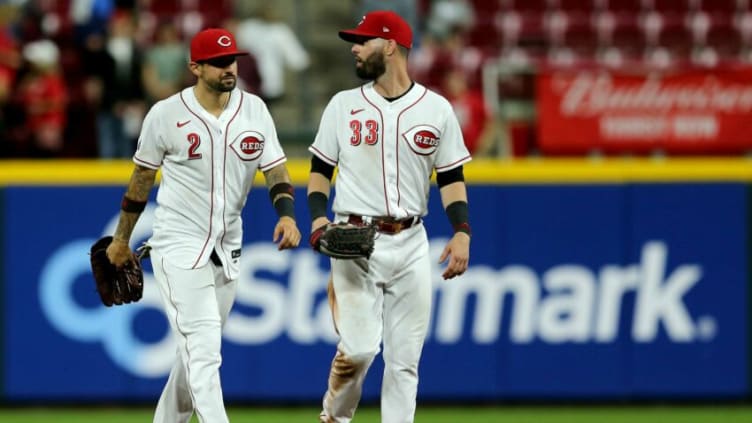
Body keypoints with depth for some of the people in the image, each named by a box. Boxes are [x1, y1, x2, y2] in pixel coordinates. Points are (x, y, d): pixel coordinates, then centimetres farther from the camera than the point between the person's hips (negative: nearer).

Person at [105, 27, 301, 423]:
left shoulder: (253, 109, 2)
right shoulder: (166, 114, -7)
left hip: (227, 250, 5)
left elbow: (275, 169, 2)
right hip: (179, 246, -5)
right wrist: (121, 239, 12)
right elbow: (142, 178, 4)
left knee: (198, 350, 13)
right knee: (203, 346, -16)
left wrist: (286, 214, -18)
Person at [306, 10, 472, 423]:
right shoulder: (344, 105, 6)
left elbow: (451, 177, 8)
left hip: (410, 244, 1)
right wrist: (318, 217, -9)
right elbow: (320, 170, 9)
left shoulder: (436, 109, 5)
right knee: (359, 347, -14)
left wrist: (462, 232, -6)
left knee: (404, 358, 1)